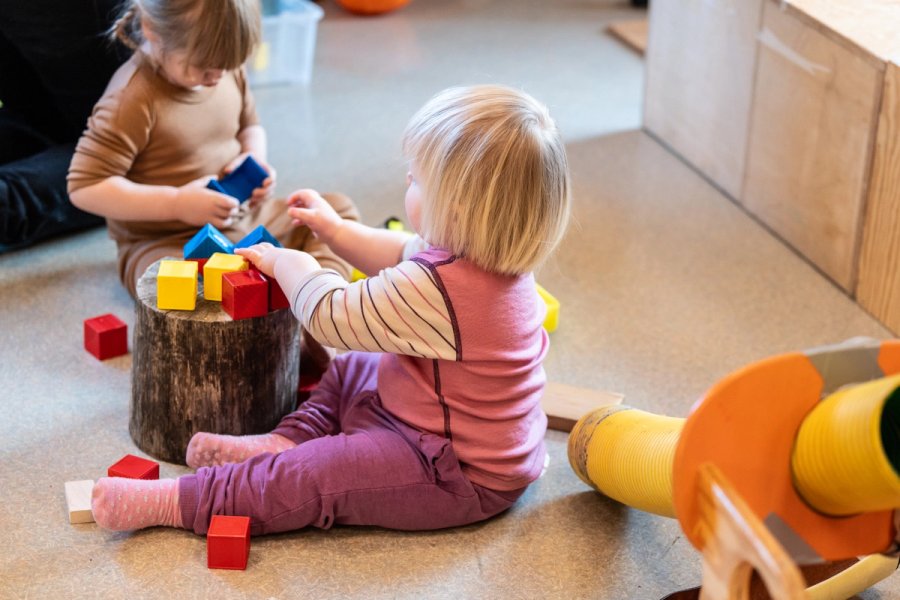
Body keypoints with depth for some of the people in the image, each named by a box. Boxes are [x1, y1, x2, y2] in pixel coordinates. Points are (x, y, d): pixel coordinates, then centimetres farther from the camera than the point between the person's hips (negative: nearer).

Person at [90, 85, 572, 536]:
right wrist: (336, 231, 20)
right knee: (350, 372, 23)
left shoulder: (434, 291, -34)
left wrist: (287, 263, -1)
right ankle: (288, 443, 6)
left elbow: (330, 315, -19)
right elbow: (407, 255, 19)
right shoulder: (496, 258, -3)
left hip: (461, 476, -10)